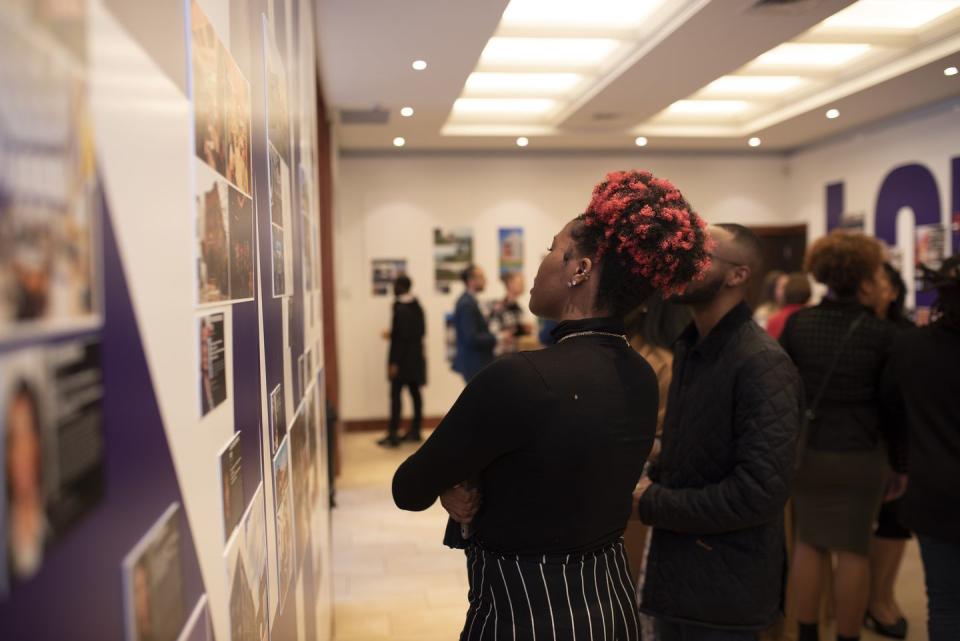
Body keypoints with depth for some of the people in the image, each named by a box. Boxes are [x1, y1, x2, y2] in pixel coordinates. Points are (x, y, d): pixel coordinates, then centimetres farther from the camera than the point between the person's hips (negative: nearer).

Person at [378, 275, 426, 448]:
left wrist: (393, 363, -16)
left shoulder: (401, 308, -17)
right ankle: (415, 431, 18)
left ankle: (393, 435, -4)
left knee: (395, 395, -5)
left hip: (403, 360, -8)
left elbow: (401, 337, -19)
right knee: (415, 393, 11)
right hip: (416, 358, 9)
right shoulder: (416, 306, 8)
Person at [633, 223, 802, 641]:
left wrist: (653, 504, -17)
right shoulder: (688, 347, 8)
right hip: (675, 573, 8)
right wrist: (654, 482, -1)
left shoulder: (763, 365, -21)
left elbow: (760, 492, -27)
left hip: (724, 589, -8)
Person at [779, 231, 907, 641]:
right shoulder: (884, 335, -10)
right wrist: (901, 464, 6)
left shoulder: (797, 324, -3)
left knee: (808, 542, 14)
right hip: (860, 455, -3)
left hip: (805, 449, 3)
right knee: (853, 549, 8)